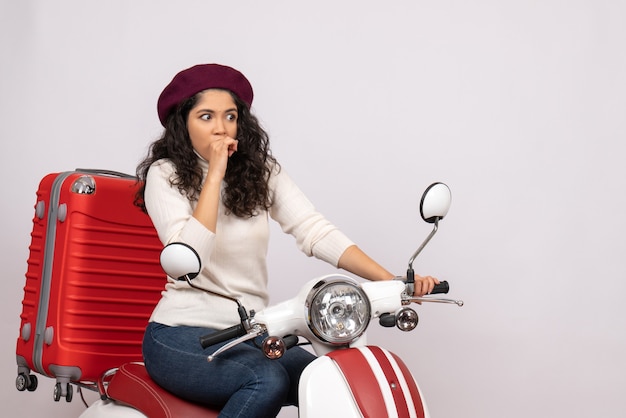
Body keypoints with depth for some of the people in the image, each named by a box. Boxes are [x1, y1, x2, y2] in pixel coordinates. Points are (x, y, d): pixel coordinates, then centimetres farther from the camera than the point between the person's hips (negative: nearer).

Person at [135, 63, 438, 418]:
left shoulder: (260, 169, 8)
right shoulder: (165, 174, -4)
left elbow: (315, 231, -4)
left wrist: (390, 280, -17)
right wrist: (214, 174, -18)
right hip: (182, 334, -4)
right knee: (268, 379, -31)